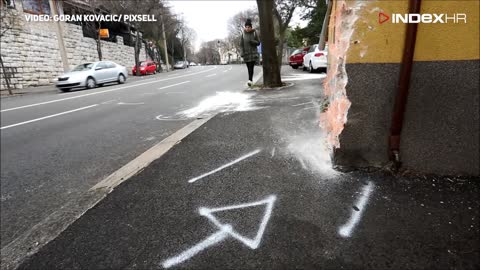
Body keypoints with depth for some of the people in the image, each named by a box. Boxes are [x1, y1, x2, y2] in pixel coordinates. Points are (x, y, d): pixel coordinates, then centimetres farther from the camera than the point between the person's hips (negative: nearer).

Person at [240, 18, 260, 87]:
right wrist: (242, 53, -6)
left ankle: (250, 80, -23)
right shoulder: (243, 34, 3)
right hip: (246, 53, 2)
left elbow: (258, 43, 2)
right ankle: (251, 80, 18)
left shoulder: (254, 33, 1)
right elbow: (241, 44, 4)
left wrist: (252, 41, -17)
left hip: (253, 52, -2)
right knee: (249, 68, 6)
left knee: (251, 67, -16)